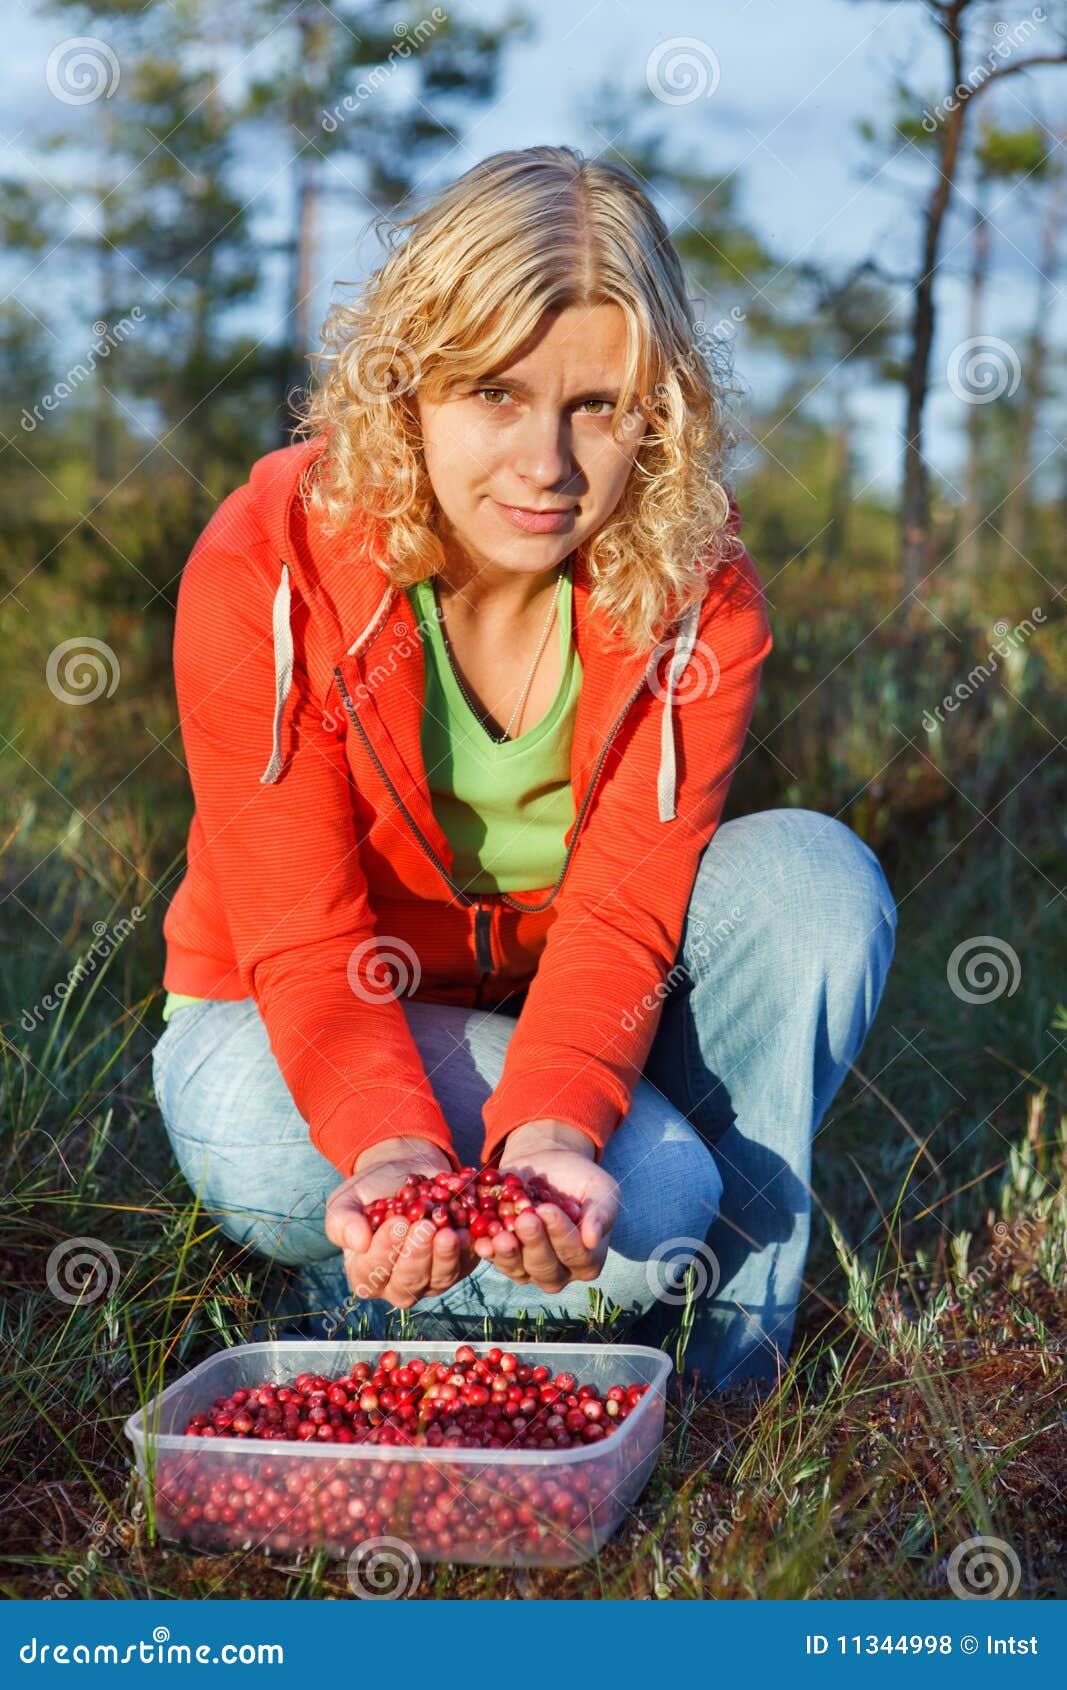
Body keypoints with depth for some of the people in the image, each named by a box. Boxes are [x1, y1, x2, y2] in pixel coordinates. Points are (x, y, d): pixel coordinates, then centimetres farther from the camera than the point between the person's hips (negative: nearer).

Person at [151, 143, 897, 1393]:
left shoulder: (694, 587, -16)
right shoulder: (261, 575, -24)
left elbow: (622, 911, -23)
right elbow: (307, 948, -25)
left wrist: (549, 1133, -44)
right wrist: (393, 1153, -46)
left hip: (564, 1029, 4)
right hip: (284, 1032, -4)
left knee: (812, 876, -24)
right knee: (653, 1195, -30)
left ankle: (728, 1360, -9)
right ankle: (371, 1289, 0)